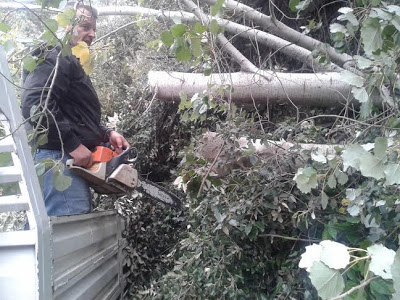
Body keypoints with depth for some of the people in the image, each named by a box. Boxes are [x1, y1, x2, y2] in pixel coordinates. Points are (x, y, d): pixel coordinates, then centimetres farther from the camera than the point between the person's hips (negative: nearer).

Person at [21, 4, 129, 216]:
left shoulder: (71, 63, 25)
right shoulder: (55, 59, -7)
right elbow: (34, 104, -24)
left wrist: (106, 135, 15)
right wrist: (73, 145, -22)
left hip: (71, 160, 11)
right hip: (60, 159, -11)